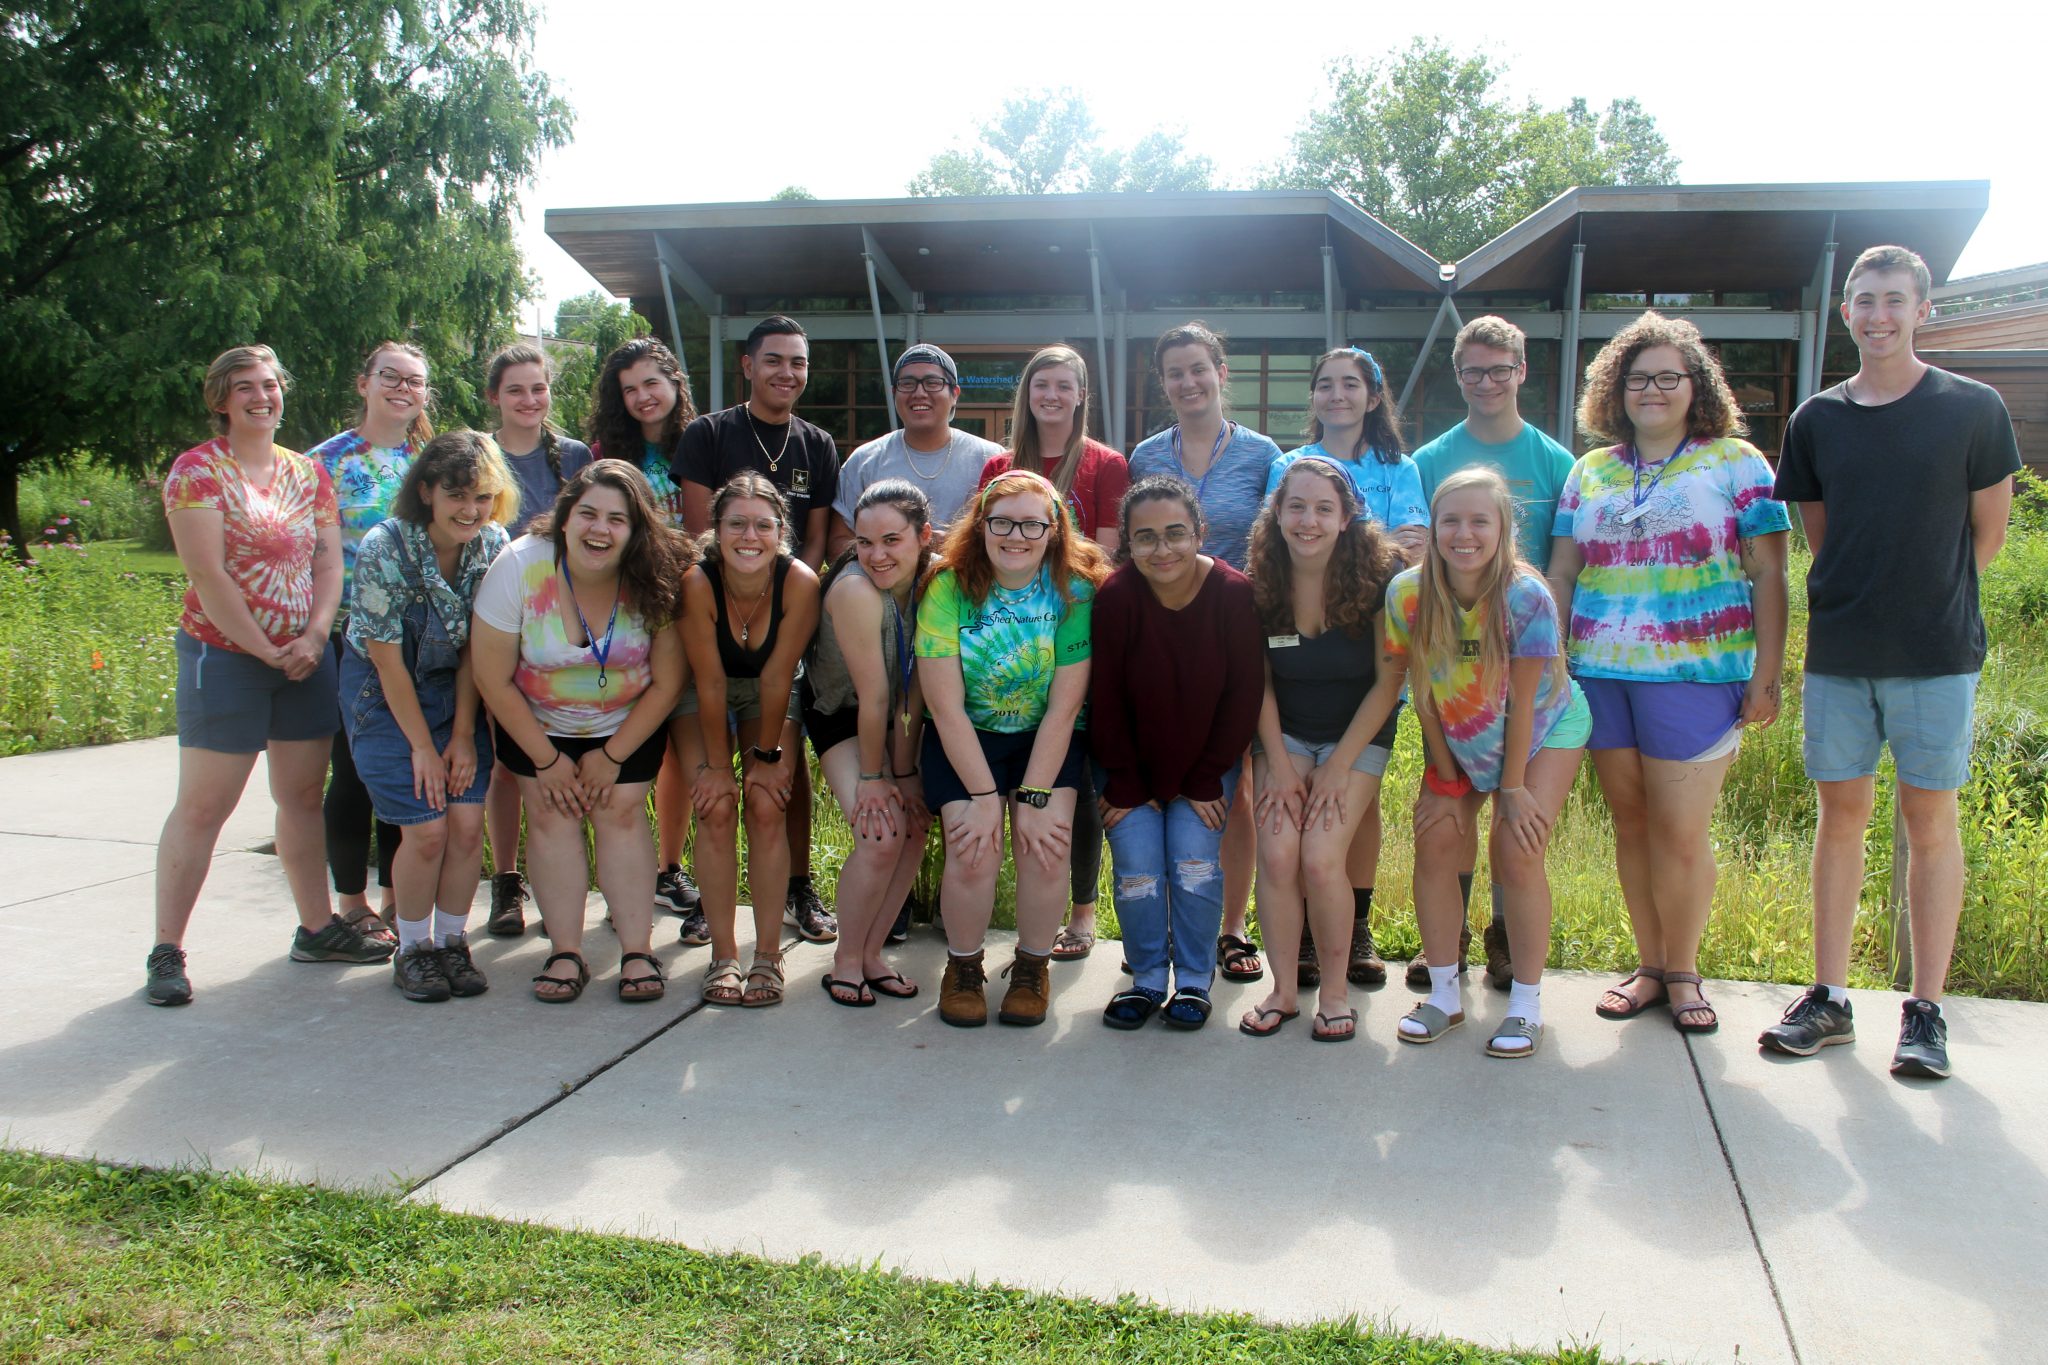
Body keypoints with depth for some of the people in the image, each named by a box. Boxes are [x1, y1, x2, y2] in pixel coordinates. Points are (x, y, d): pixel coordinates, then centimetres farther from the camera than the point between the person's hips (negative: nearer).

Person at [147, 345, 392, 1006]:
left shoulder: (308, 472, 11)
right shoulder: (198, 469, -6)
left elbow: (329, 561, 6)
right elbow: (207, 574, -13)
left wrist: (314, 636, -9)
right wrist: (266, 651, -13)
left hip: (305, 658, 5)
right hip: (223, 654, -5)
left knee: (304, 796, 12)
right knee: (202, 805, -2)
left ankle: (317, 927, 23)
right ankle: (166, 951, 6)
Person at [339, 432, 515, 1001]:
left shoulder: (495, 546, -12)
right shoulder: (384, 549, -23)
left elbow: (475, 649, -5)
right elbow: (387, 658, -17)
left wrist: (463, 735, -7)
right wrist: (422, 745, -12)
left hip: (455, 688, 4)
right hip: (384, 692, -3)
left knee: (467, 822, -7)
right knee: (426, 829, -10)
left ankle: (452, 943, 13)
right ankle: (412, 949, 11)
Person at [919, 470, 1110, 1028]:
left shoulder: (1075, 590, -11)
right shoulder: (949, 588, -13)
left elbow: (1063, 708, -13)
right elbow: (946, 707, -14)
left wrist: (1034, 797, -18)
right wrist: (984, 797, -19)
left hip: (1048, 739, 1)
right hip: (963, 739, 0)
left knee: (1045, 843, -21)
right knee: (974, 850, -21)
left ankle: (1033, 966, 6)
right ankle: (963, 967, 8)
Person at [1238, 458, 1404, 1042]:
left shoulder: (1379, 577, -17)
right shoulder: (1261, 583, -10)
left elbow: (1388, 683, -12)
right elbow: (1259, 682, 0)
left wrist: (1339, 768, -14)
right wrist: (1279, 766, -7)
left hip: (1357, 735, -2)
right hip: (1283, 733, 2)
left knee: (1320, 857, -18)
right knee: (1276, 855, -14)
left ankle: (1335, 990, 3)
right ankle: (1283, 988, 4)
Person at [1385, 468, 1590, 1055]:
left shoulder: (1527, 597, -29)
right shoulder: (1408, 593, -21)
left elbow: (1521, 702, -21)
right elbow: (1422, 690, -11)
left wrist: (1513, 787, -14)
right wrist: (1447, 779, -7)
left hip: (1545, 727, -3)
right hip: (1457, 736, 3)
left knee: (1516, 852, -14)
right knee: (1436, 842, -8)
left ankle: (1526, 1007, 0)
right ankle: (1444, 996, 6)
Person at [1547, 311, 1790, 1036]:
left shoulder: (1736, 462, 4)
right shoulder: (1590, 471, 13)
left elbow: (1767, 576, 1)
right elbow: (1561, 574, 13)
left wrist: (1768, 672, -6)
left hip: (1696, 675, -3)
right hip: (1600, 672, 4)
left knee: (1680, 832, -2)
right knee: (1631, 825, 9)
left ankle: (1682, 972, 16)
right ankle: (1648, 967, 21)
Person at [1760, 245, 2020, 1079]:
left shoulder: (1973, 409, -1)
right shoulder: (1817, 419, 7)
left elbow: (1989, 533, 5)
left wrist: (1931, 597, 8)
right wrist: (1862, 599, 9)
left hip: (1937, 654, -3)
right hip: (1838, 656, 3)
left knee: (1930, 823, 3)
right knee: (1841, 816, 8)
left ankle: (1926, 1011, 12)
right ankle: (1829, 998, 16)